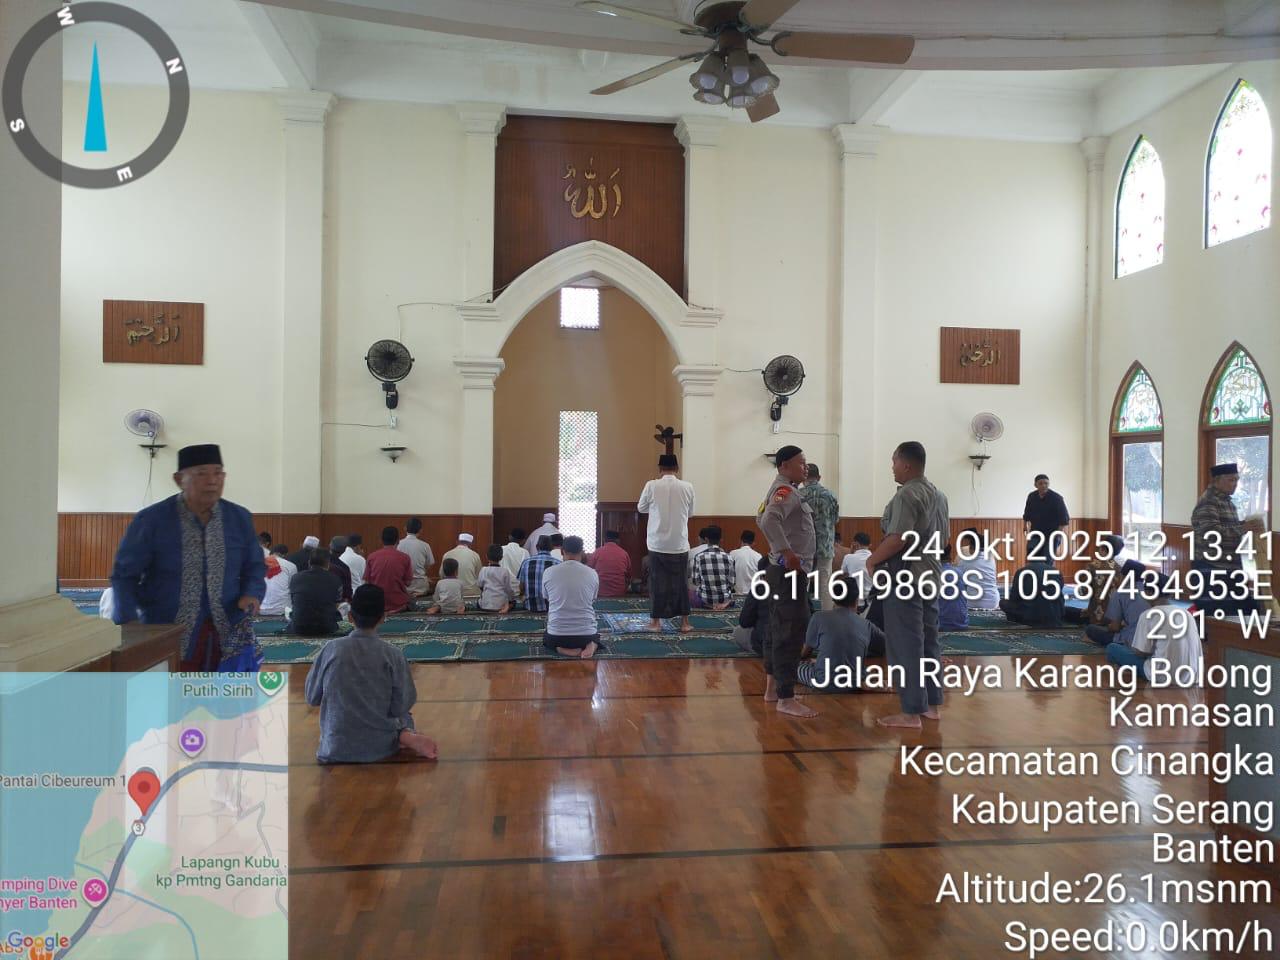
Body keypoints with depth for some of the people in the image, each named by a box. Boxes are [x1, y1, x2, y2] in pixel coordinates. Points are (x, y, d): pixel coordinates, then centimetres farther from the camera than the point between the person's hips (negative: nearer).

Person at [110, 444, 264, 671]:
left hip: (227, 635, 3)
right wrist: (128, 626, -13)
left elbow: (254, 567, 12)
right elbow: (124, 574, -1)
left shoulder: (240, 518, 2)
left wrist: (252, 595, -10)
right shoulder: (150, 520, -7)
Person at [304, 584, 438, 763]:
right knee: (403, 716, 31)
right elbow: (401, 706, -7)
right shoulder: (393, 654, -13)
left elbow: (312, 697, 1)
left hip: (336, 748, 2)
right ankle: (405, 735, 1)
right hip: (381, 747, -2)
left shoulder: (331, 649, -11)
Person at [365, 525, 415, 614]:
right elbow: (408, 583, -2)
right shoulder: (404, 557, -9)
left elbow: (366, 582, 1)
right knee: (412, 598, 30)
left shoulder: (371, 557, -5)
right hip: (399, 604, -1)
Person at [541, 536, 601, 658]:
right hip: (586, 634, 1)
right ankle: (592, 646, 0)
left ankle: (561, 649, 0)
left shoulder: (548, 573, -2)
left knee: (547, 639, 35)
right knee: (595, 636, 37)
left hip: (557, 635, -1)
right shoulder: (592, 573, -1)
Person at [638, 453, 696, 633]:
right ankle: (684, 623, 14)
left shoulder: (652, 486, -9)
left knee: (657, 582, 9)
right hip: (680, 544, 1)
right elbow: (690, 512, 9)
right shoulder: (687, 487, -4)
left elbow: (641, 508, 6)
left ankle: (655, 622, 14)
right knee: (681, 583, 11)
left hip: (657, 543, -1)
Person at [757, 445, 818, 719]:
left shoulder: (783, 489, 16)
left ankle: (773, 688, 25)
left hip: (785, 571, 11)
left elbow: (761, 519, 25)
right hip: (790, 571, -11)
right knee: (791, 632, -9)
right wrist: (787, 552, -32)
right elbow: (768, 520, -33)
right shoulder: (785, 490, -16)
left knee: (779, 629, 16)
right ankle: (786, 699, -5)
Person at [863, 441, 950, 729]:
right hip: (931, 575, 9)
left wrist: (872, 560, -12)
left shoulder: (907, 495, -17)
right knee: (928, 641, 15)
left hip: (905, 577, -9)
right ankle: (931, 704, 22)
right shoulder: (939, 495, 14)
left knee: (906, 645, -4)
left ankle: (911, 712, 0)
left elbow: (898, 539, -24)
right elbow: (944, 536, 21)